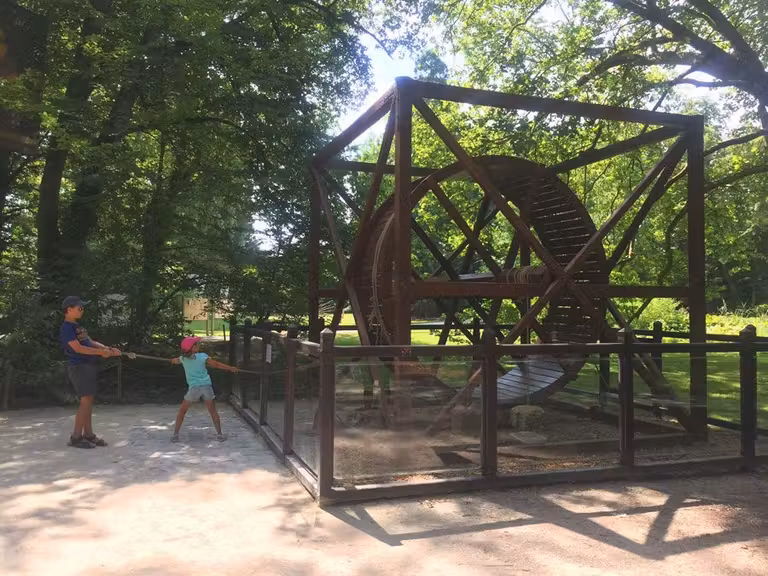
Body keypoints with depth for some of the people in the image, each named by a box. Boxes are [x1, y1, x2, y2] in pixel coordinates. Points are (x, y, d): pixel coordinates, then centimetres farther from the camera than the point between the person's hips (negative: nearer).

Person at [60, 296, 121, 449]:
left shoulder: (77, 326, 17)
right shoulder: (66, 328, -11)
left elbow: (90, 342, 17)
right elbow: (77, 348, -18)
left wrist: (108, 349, 4)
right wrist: (101, 352, -16)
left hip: (89, 366, 9)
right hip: (79, 366, -9)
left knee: (88, 401, 9)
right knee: (86, 401, -10)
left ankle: (88, 434, 14)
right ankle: (76, 437, -3)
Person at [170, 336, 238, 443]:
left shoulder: (183, 359, 5)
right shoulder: (202, 356, -1)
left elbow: (174, 361, 27)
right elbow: (217, 364, 0)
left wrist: (172, 360, 51)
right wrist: (231, 368, 9)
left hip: (194, 388, 0)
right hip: (207, 386, 0)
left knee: (182, 411, 17)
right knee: (212, 411, 11)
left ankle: (175, 435, 15)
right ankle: (219, 434, 8)